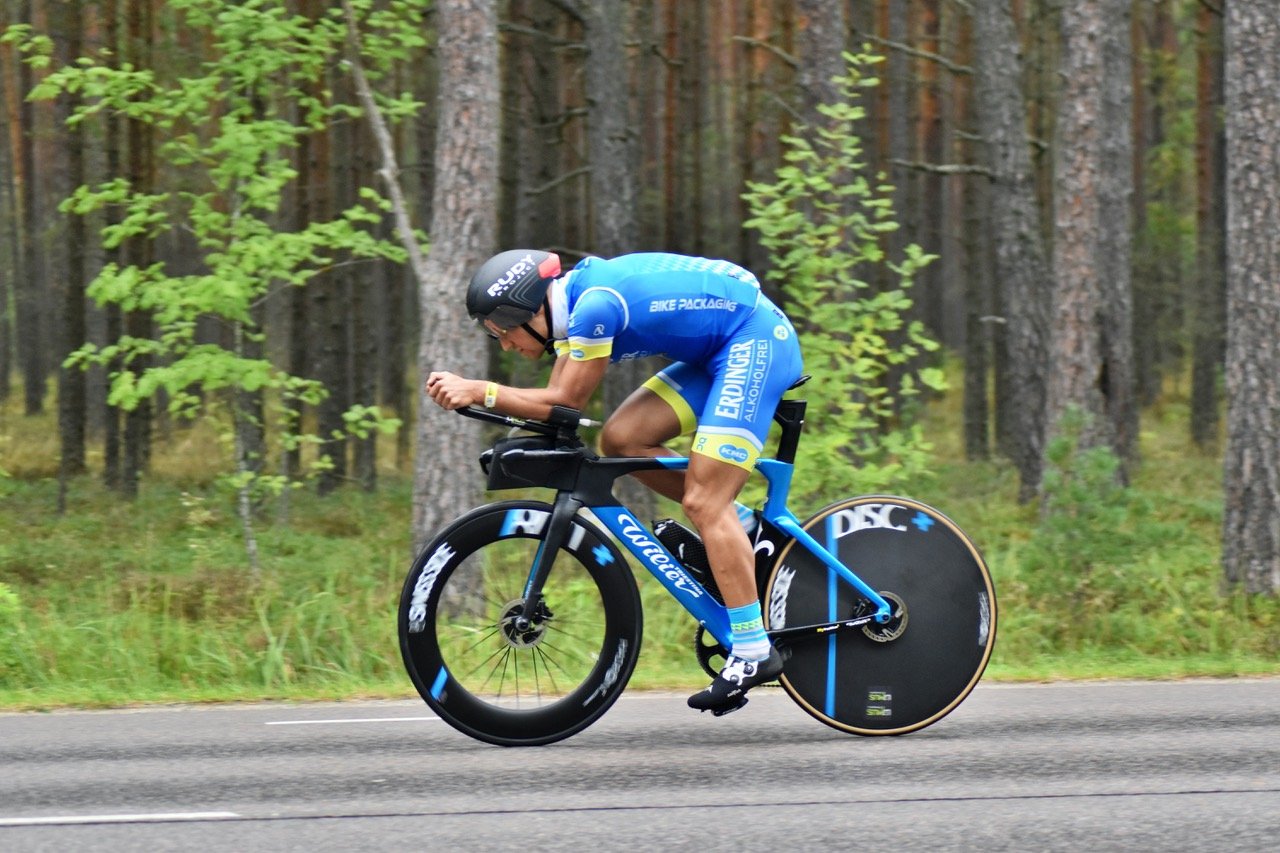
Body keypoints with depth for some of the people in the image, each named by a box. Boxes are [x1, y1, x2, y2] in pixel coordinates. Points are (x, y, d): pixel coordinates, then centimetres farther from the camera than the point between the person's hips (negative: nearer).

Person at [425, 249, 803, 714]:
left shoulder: (594, 305, -23)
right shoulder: (573, 303, 6)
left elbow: (566, 403, -17)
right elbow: (556, 403, 8)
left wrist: (480, 392, -17)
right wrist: (471, 392, -2)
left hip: (757, 342, -10)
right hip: (716, 351, 10)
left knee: (702, 503, -13)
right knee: (620, 439, -1)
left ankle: (753, 651, -12)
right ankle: (739, 528, 11)